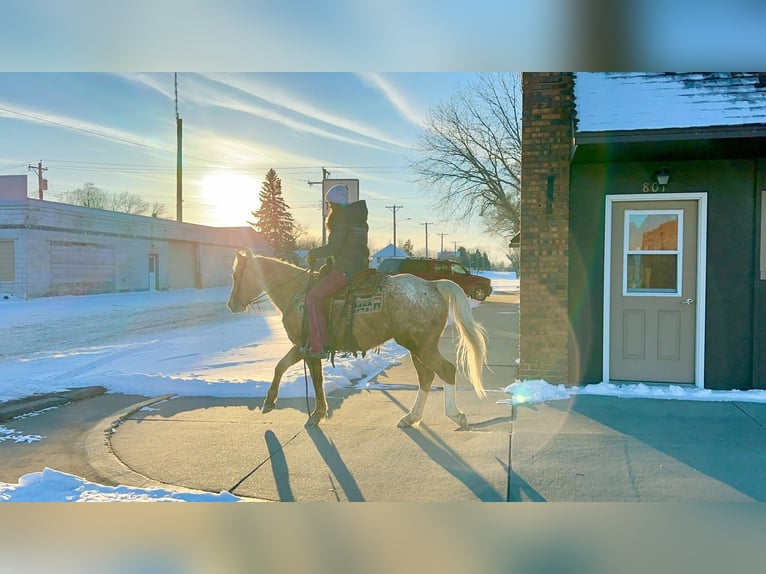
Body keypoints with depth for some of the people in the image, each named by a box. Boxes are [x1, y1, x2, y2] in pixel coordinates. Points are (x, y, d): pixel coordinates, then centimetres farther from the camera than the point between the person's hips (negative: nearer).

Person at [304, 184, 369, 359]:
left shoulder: (341, 217, -9)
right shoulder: (359, 217, 19)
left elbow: (333, 247, -17)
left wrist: (312, 253, -2)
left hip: (346, 269, -11)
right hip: (361, 266, 11)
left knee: (313, 297, -14)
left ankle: (320, 346, -21)